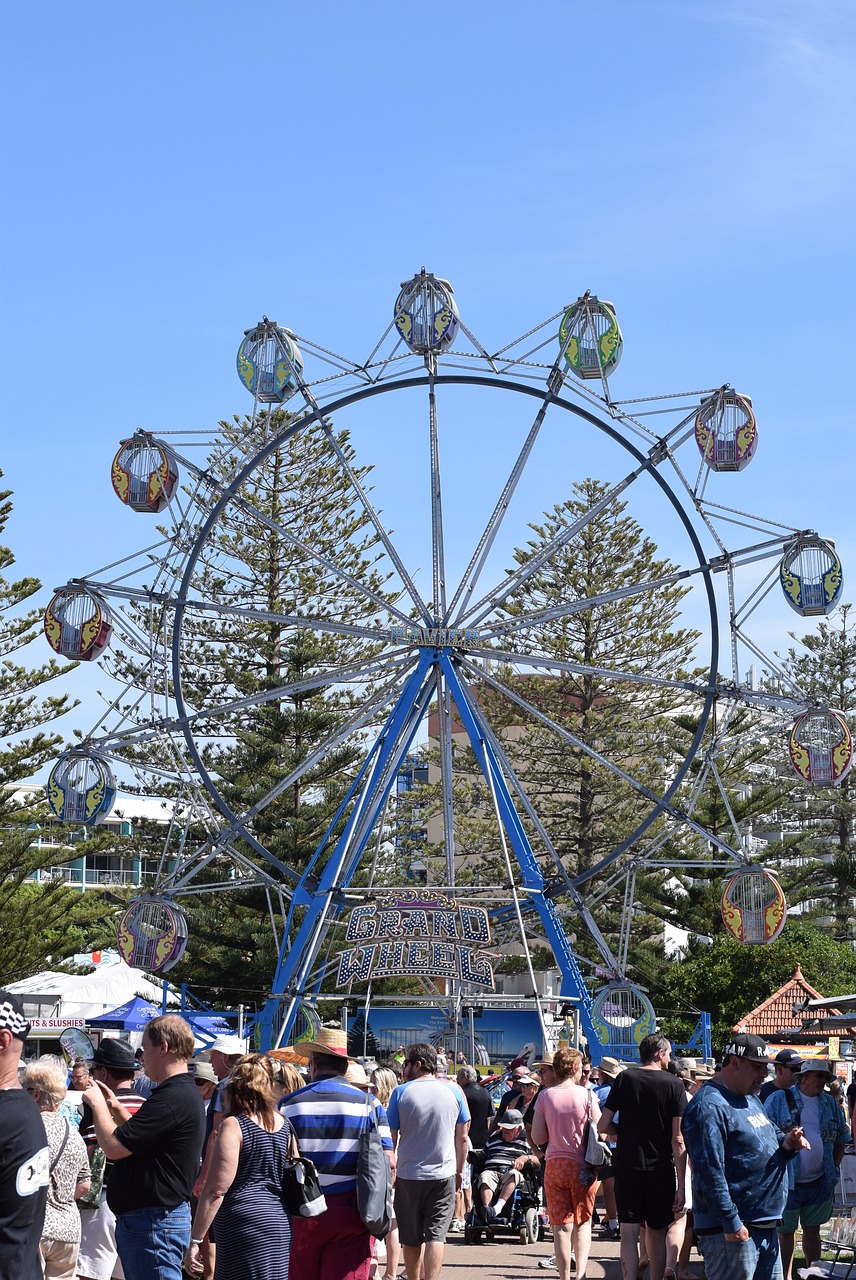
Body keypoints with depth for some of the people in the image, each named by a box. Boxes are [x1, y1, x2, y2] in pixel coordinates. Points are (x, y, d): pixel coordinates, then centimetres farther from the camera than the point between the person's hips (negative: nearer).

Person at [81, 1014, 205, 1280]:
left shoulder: (172, 1098, -22)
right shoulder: (184, 1092, 15)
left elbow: (113, 1146, -22)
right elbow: (141, 1139, 25)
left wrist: (97, 1103, -6)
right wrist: (116, 1108, 16)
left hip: (153, 1224, -11)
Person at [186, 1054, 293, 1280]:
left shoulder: (234, 1125, -8)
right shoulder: (284, 1125, 11)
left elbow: (216, 1190, -12)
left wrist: (195, 1240, -9)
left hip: (244, 1222, -7)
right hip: (280, 1224, 7)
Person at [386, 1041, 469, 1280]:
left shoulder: (400, 1092, -6)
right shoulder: (453, 1091, 1)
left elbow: (391, 1138, -4)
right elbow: (462, 1137, 7)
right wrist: (459, 1170, 17)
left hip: (409, 1174, -1)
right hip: (444, 1175, 1)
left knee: (411, 1238, 12)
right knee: (436, 1234, -2)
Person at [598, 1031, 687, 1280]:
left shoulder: (625, 1078, 0)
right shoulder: (673, 1084, -5)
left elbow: (604, 1126, -3)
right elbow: (678, 1139, -9)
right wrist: (681, 1185, -7)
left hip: (626, 1166, 1)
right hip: (660, 1170, -1)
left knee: (629, 1233, 0)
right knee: (657, 1233, 10)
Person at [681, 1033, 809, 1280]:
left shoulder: (751, 1099, 16)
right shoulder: (708, 1107, -16)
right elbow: (710, 1172, -23)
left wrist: (787, 1143, 3)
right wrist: (731, 1223, -24)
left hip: (767, 1228, 10)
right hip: (731, 1231, -10)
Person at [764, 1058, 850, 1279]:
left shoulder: (830, 1104, 8)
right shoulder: (779, 1099, -6)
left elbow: (841, 1139, 17)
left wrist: (833, 1169, 10)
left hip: (820, 1183, 4)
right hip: (788, 1182, -4)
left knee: (813, 1230, 14)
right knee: (786, 1232, 5)